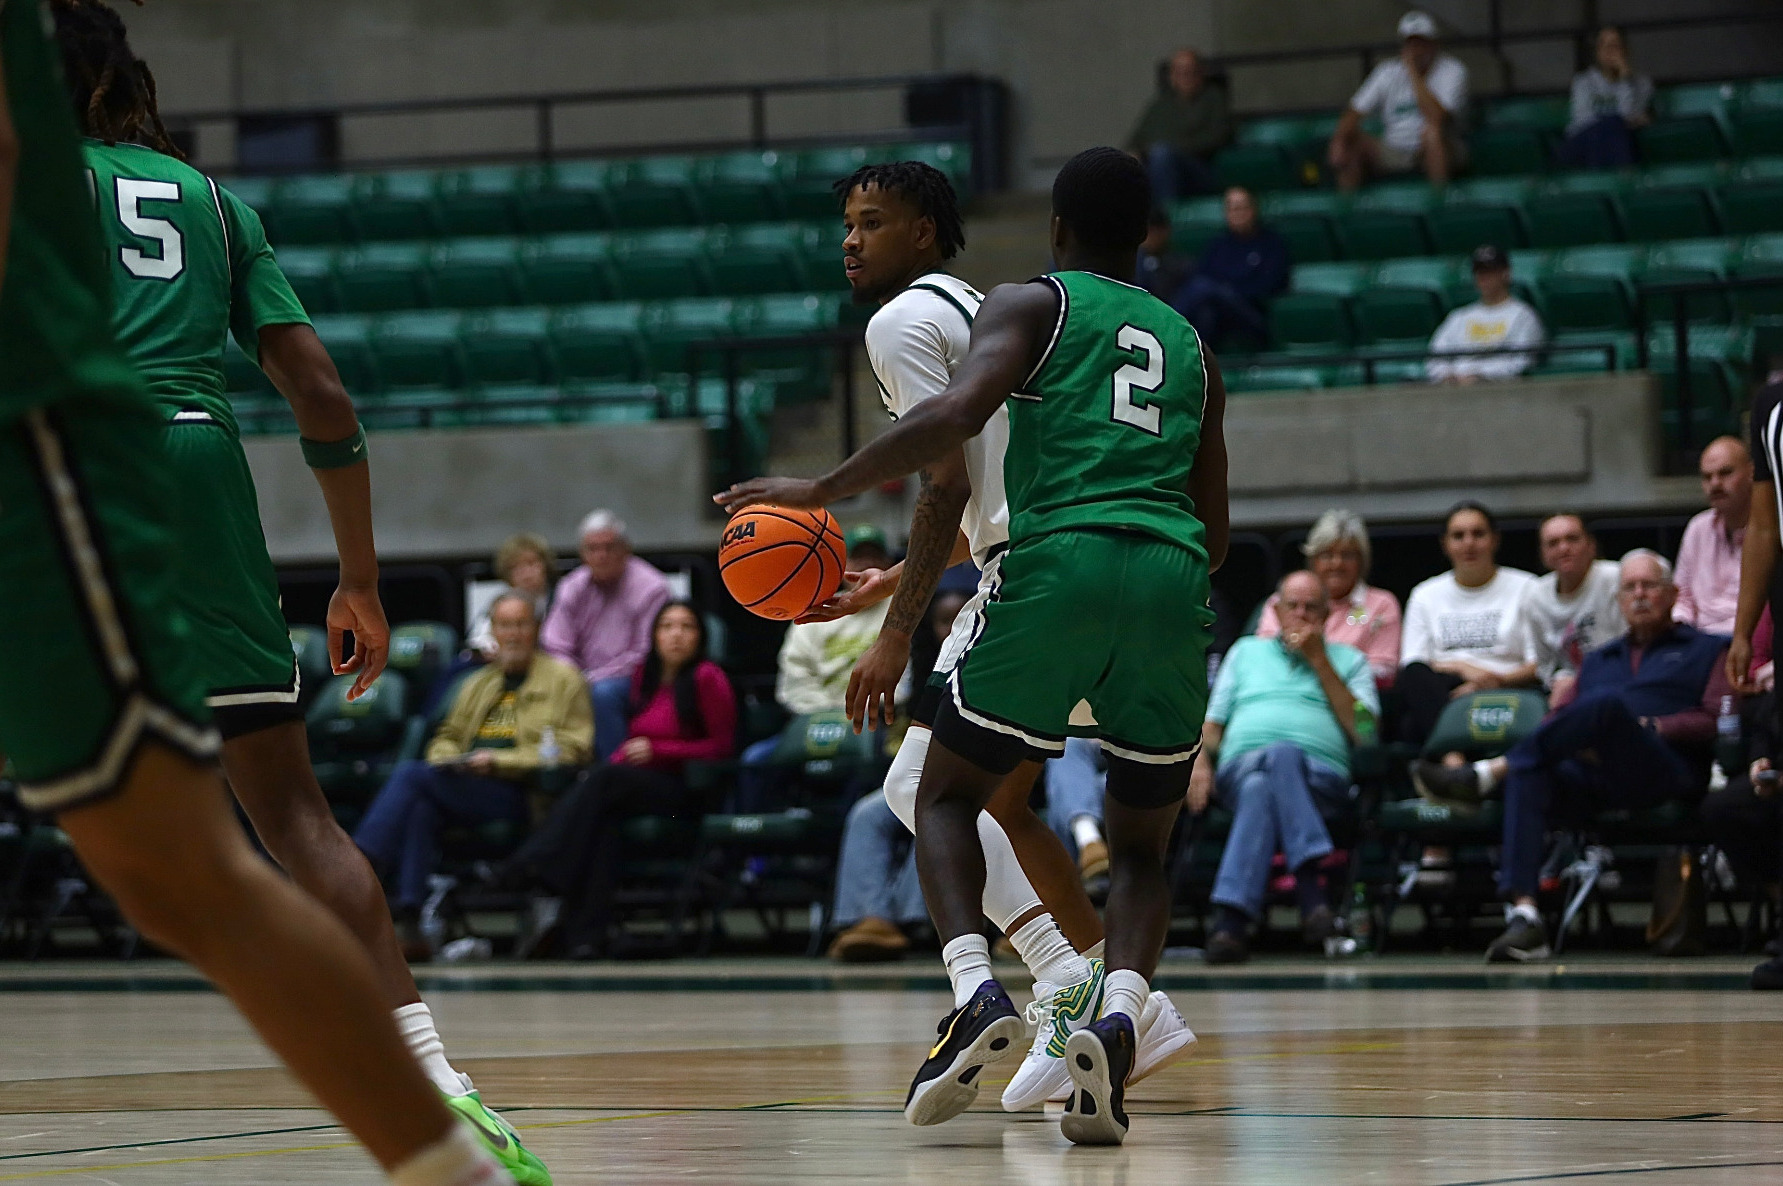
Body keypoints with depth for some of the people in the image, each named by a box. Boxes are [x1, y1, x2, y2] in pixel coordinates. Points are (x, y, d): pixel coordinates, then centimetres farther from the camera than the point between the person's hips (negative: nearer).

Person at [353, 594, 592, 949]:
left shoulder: (562, 678, 9)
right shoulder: (478, 685, 28)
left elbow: (571, 750, -2)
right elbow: (447, 737, 29)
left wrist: (498, 761, -12)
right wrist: (446, 760, 2)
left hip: (520, 795, -6)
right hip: (466, 788, 6)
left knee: (411, 774, -25)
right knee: (422, 805, -31)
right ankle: (409, 909, -38)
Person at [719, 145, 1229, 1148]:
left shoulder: (1033, 305, 12)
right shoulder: (1191, 346, 26)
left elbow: (958, 413, -8)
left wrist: (823, 490, -3)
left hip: (1059, 565, -3)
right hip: (1174, 579, 4)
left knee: (948, 795, 15)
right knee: (1142, 843, 17)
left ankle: (978, 989, -12)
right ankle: (1120, 1015, -12)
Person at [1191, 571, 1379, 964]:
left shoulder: (1349, 661, 25)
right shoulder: (1247, 652, 33)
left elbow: (1364, 733, 8)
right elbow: (1213, 722, 26)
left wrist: (1319, 661, 7)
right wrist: (1201, 763, 2)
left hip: (1321, 774, -1)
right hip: (1241, 766, 1)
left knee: (1262, 787, -40)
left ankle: (1231, 916, -53)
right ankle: (1310, 892, -53)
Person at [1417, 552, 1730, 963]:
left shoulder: (1707, 650, 21)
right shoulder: (1599, 660, 35)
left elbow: (1716, 721, 6)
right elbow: (1560, 718, 23)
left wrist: (1648, 727, -5)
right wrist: (1575, 737, -2)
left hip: (1669, 772, -4)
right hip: (1590, 774, 4)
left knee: (1607, 706, -35)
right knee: (1528, 774, -32)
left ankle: (1487, 773, -31)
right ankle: (1523, 916, -45)